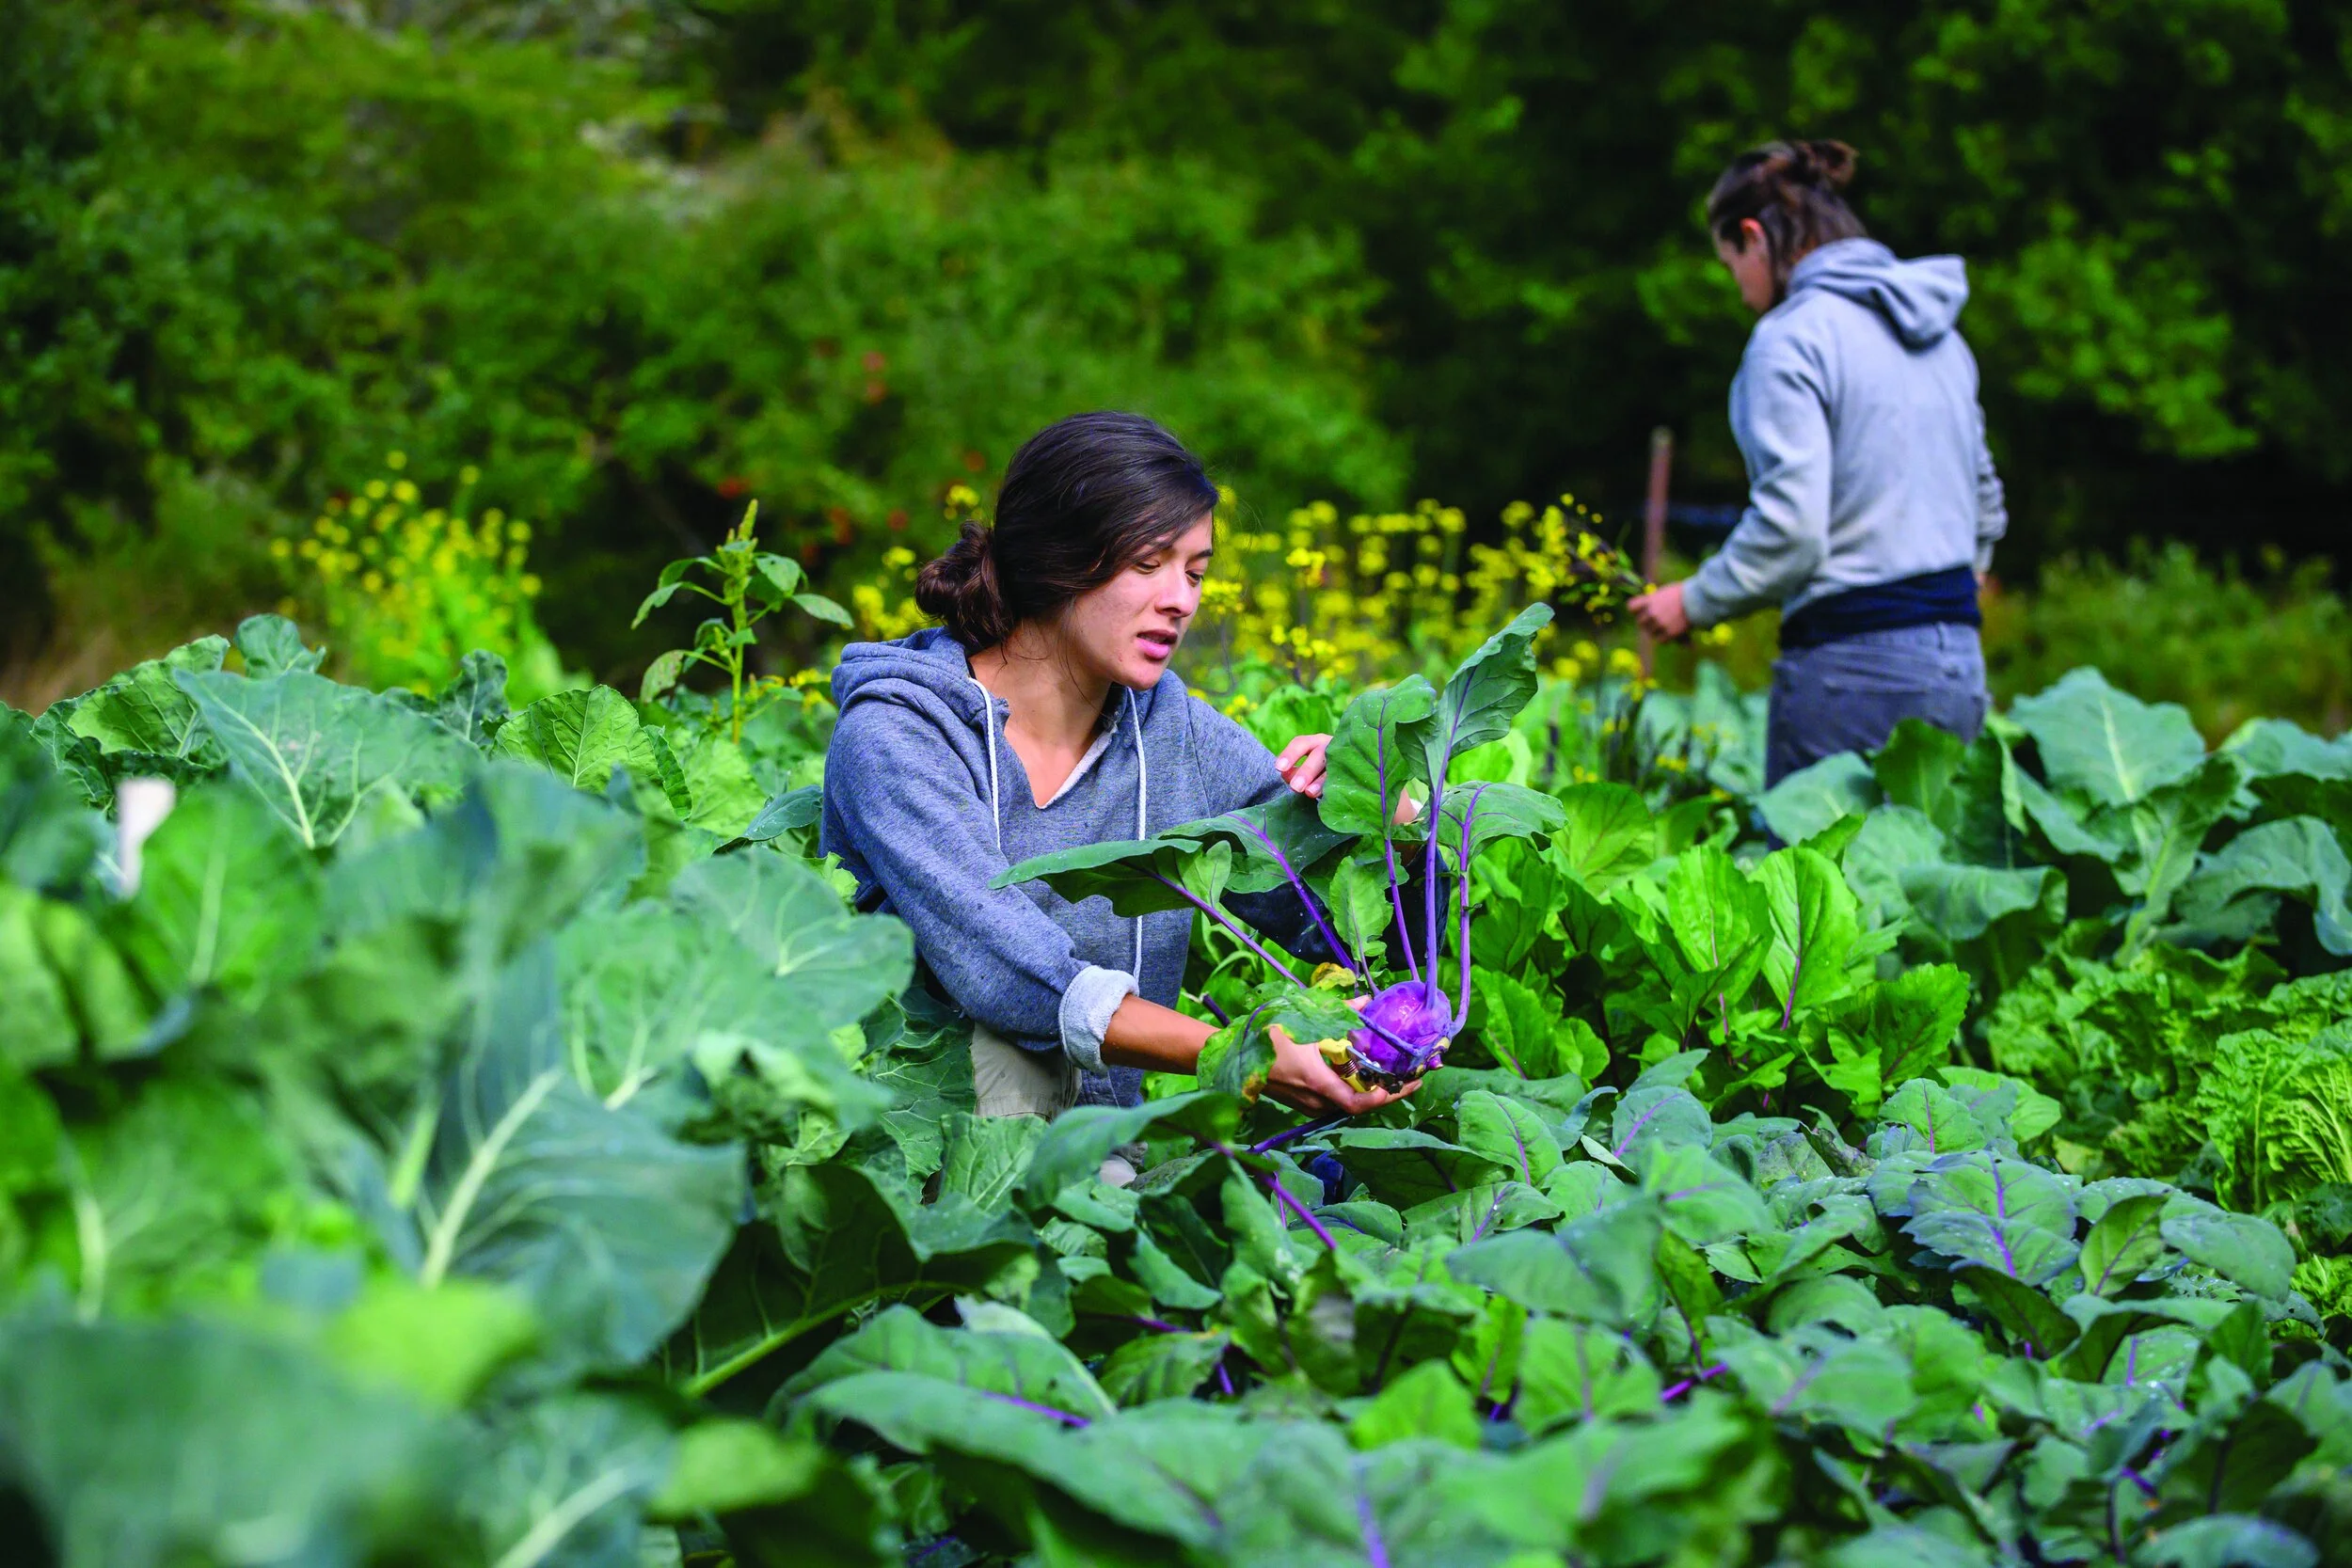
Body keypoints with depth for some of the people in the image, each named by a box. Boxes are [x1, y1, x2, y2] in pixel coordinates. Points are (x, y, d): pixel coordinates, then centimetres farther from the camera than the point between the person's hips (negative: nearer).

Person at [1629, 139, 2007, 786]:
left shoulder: (1791, 338, -10)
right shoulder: (1937, 330, 15)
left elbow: (1789, 531, -17)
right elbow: (1986, 504, 23)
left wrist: (1694, 600, -4)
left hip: (1856, 667, -8)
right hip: (1959, 666, 8)